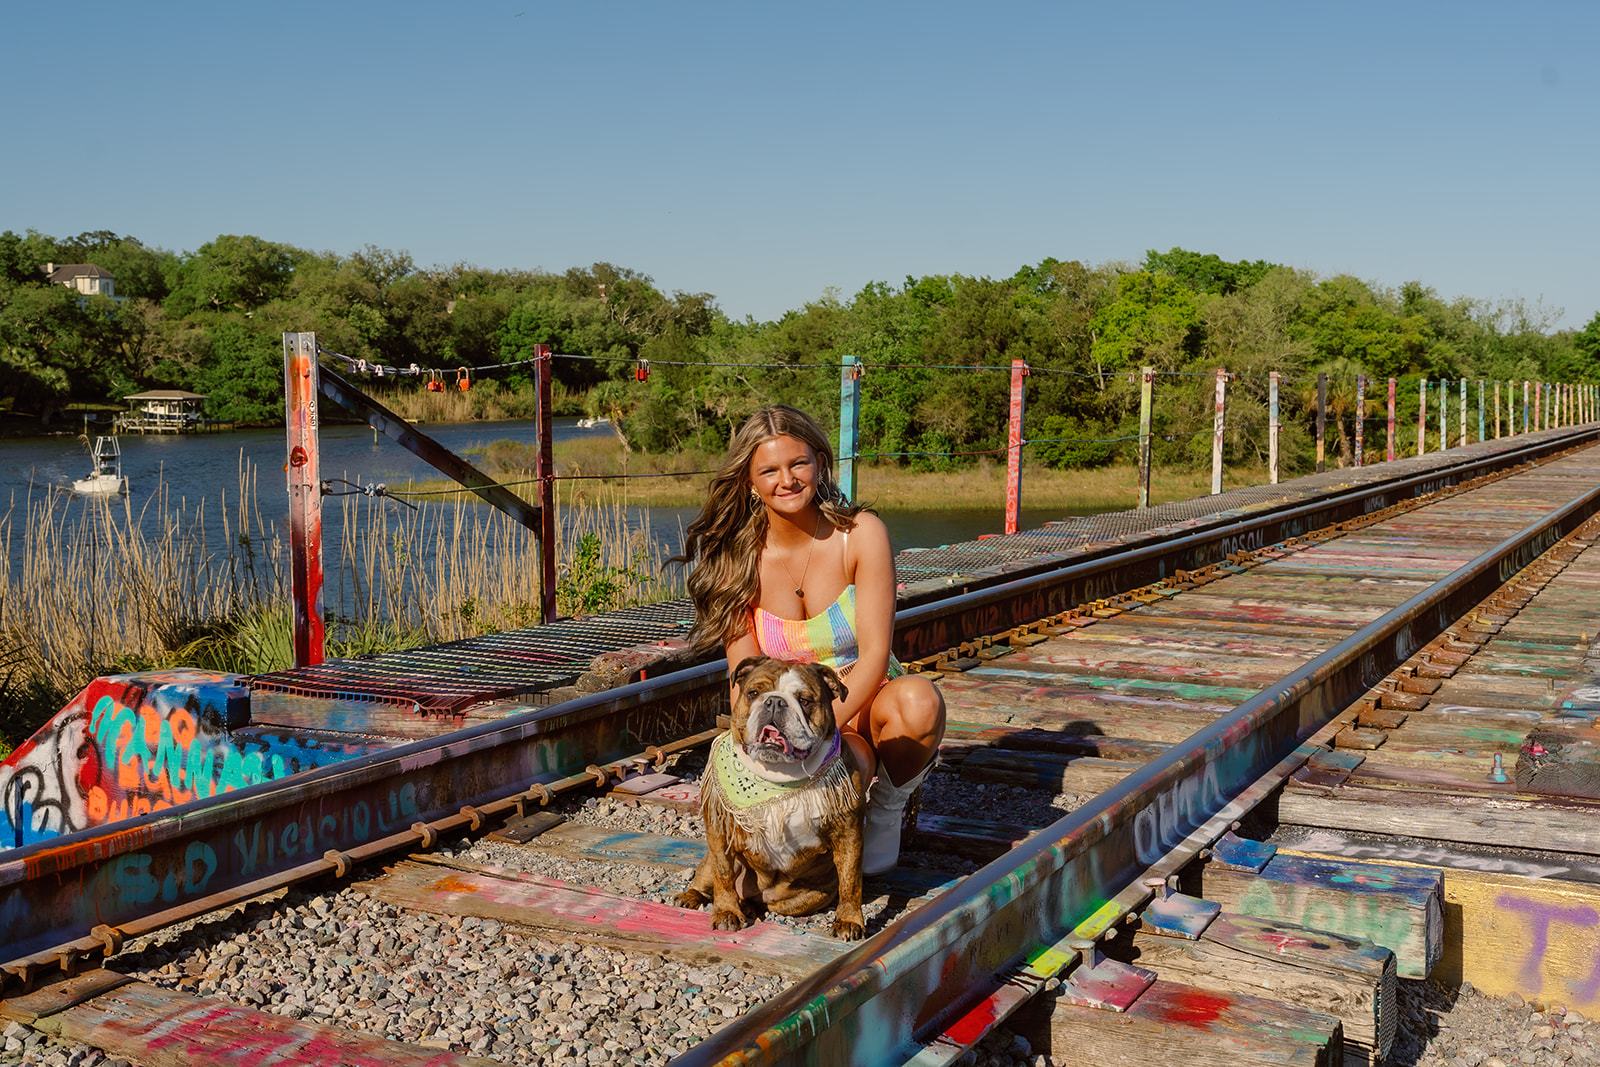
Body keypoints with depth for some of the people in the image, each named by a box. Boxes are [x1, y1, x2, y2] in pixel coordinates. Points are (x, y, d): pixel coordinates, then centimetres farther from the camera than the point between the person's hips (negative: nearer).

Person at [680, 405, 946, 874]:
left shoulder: (862, 534, -11)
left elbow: (875, 654, -16)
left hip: (864, 705, 0)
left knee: (917, 699, -36)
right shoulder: (737, 558, -5)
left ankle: (887, 811, -6)